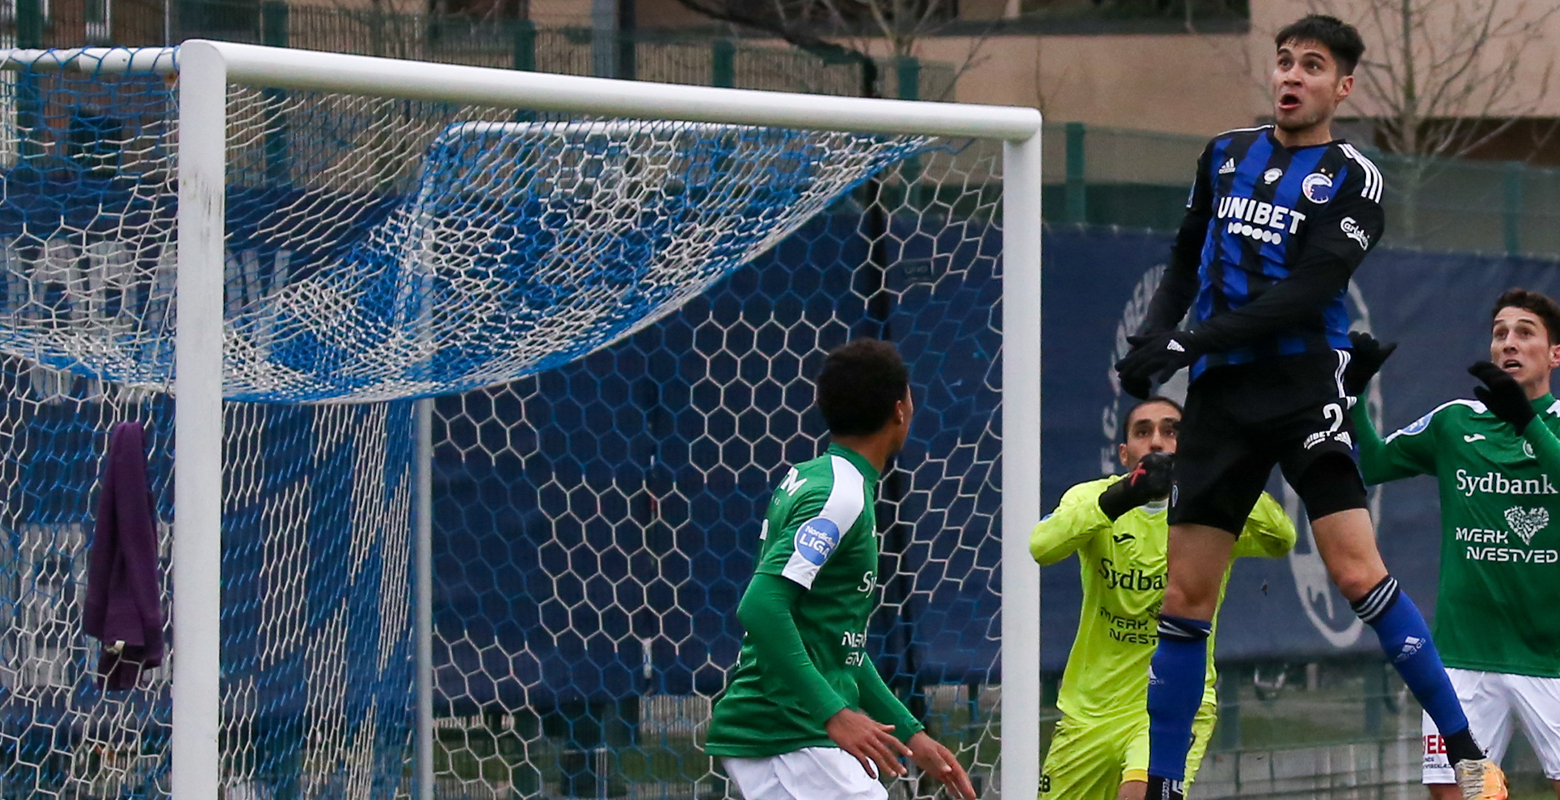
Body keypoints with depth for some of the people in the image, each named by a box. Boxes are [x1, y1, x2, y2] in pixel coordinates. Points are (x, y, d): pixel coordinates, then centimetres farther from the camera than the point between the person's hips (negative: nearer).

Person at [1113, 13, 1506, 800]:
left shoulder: (1352, 178, -2)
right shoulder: (1225, 155, 14)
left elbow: (1306, 291, -12)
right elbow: (1187, 258, 22)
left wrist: (1191, 341, -17)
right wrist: (1152, 334, 3)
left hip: (1301, 386, -5)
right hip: (1219, 395, 5)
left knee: (1357, 570, -16)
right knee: (1185, 595, 3)